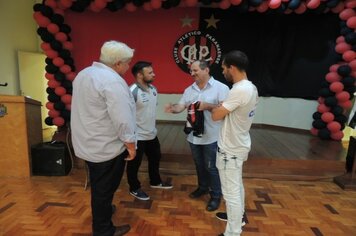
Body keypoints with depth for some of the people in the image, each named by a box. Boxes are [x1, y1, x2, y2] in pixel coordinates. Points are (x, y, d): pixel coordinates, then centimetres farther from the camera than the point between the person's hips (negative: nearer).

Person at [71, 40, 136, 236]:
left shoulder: (83, 74, 8)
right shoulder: (112, 81, -22)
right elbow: (122, 118, -25)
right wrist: (130, 144, -14)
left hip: (87, 143, 9)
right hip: (106, 147, -9)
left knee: (98, 187, 25)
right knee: (105, 189, 8)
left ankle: (102, 212, 46)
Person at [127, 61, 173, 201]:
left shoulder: (153, 88, 5)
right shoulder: (132, 91, -23)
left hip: (152, 134, 9)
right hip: (137, 136, -8)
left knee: (155, 158, 23)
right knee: (134, 163, 10)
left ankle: (155, 182, 45)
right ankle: (134, 189, 31)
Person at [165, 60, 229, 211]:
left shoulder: (220, 87, -10)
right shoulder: (189, 90, 7)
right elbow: (181, 106, 1)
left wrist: (207, 106, -26)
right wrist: (173, 109, -21)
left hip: (211, 137, -5)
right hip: (194, 135, 6)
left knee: (211, 167, 6)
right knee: (199, 165, 21)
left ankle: (216, 196, 24)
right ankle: (203, 187, 43)